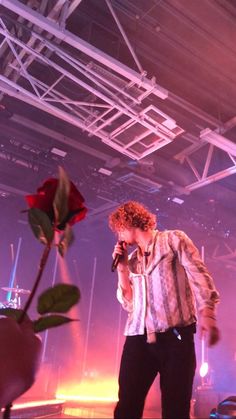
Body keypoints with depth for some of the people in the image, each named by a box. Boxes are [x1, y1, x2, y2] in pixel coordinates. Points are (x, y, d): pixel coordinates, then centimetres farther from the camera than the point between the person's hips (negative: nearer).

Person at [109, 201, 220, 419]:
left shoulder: (173, 239, 5)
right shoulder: (132, 259, 20)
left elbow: (199, 276, -4)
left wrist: (207, 314, -19)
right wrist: (122, 268, 9)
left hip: (175, 336, -4)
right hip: (138, 338, 5)